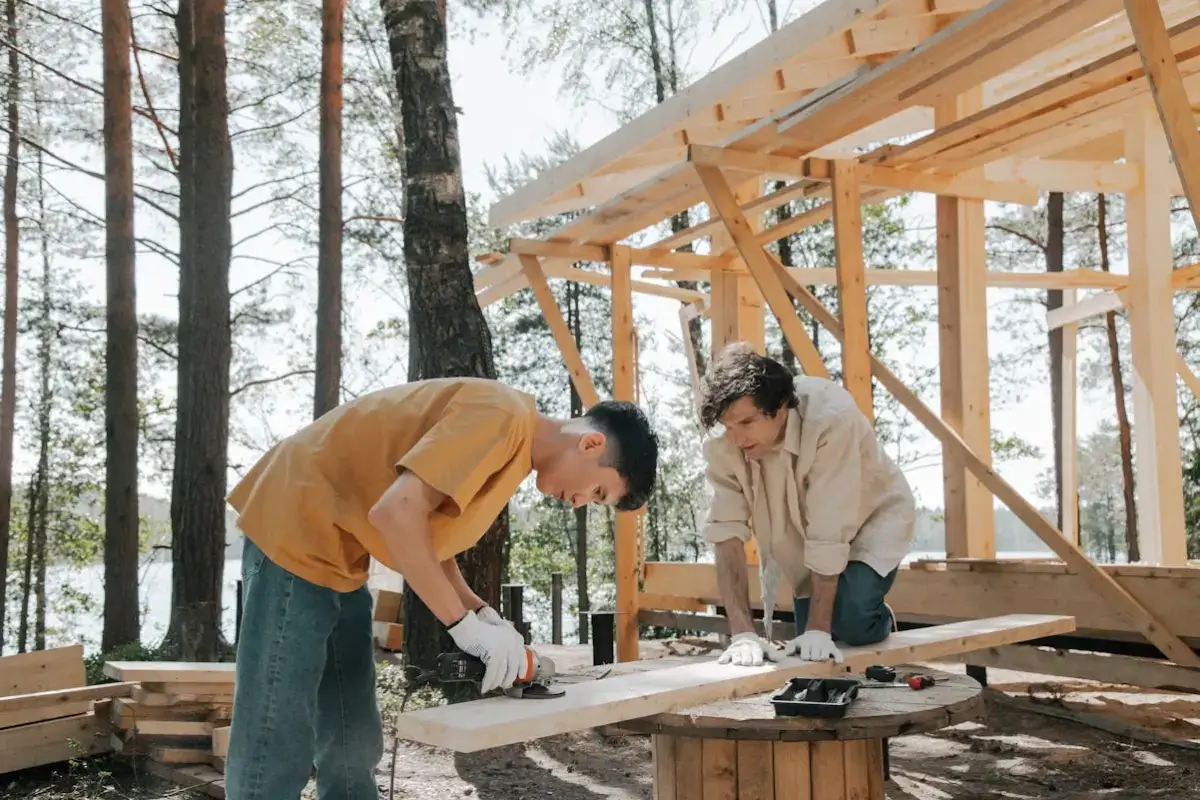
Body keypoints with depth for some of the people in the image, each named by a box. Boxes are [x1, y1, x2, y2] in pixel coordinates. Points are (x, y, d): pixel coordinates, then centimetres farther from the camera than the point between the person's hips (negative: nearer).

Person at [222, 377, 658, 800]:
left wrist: (483, 615, -1)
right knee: (276, 749, -7)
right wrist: (466, 623, -23)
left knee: (353, 746, 11)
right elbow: (396, 513, -30)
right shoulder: (502, 416, -21)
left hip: (336, 550, 10)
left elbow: (433, 535, 13)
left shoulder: (513, 442, 10)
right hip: (297, 530, -10)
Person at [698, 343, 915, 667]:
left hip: (871, 517, -4)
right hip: (803, 539, 4)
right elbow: (726, 532, -27)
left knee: (850, 619, -28)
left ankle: (880, 621, 9)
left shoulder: (830, 419, -39)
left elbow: (830, 532, -37)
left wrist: (818, 628, -34)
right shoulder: (722, 444, -26)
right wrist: (743, 632, -34)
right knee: (810, 658, 0)